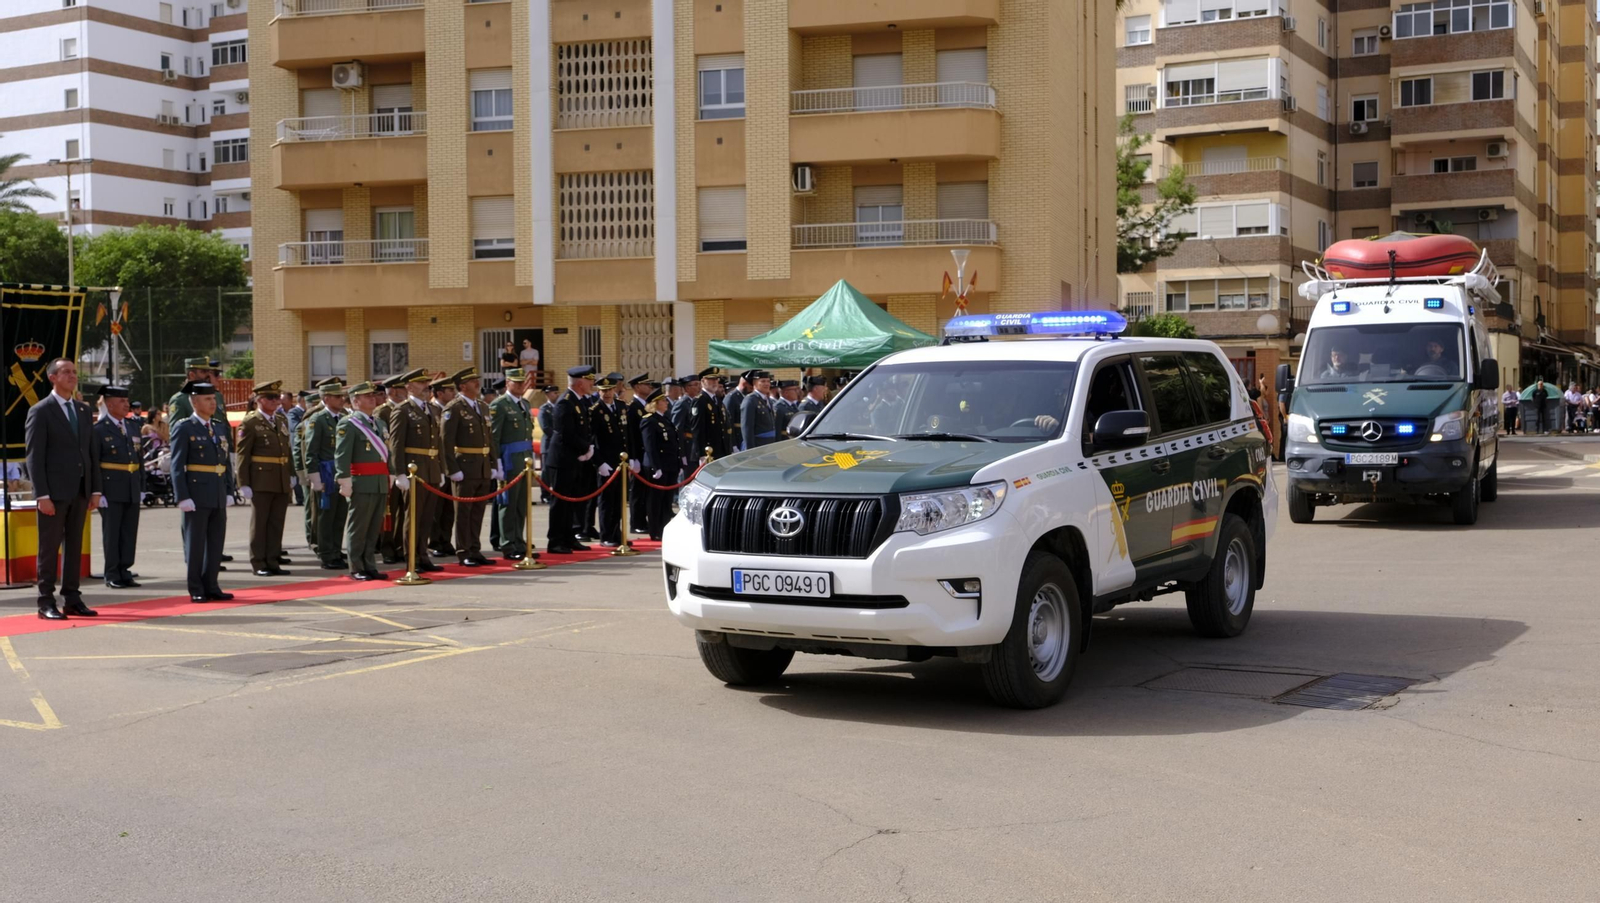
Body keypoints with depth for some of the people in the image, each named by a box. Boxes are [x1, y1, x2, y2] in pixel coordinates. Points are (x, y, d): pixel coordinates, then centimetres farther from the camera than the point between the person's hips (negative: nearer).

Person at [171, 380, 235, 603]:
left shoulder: (218, 428, 15)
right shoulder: (183, 428, -5)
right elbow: (177, 465, -9)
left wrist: (229, 492, 10)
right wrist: (183, 497, -16)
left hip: (218, 496, 6)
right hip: (196, 496, -6)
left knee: (216, 543, 9)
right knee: (195, 543, 0)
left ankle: (211, 586, 16)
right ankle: (196, 590, 6)